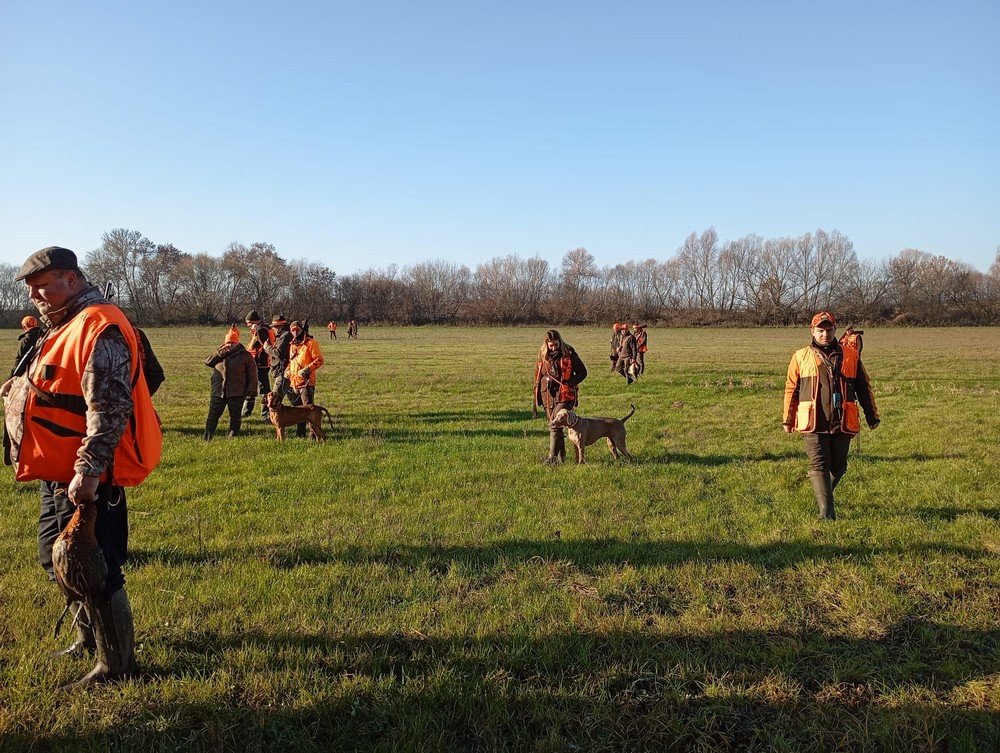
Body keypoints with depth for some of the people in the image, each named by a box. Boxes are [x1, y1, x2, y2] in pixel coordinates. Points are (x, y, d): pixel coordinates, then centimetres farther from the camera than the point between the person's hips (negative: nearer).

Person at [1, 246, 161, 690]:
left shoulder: (99, 327, -19)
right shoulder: (67, 325, 15)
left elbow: (109, 408, -27)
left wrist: (87, 472, -29)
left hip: (85, 481, -11)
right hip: (59, 475, 11)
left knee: (90, 571, -2)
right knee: (56, 560, 22)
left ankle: (116, 664, 14)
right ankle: (91, 639, 40)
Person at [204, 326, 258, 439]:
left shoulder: (245, 355, 0)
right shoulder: (219, 352, 12)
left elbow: (252, 375, -1)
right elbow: (207, 362, -2)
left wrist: (251, 393, -7)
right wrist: (220, 353, -14)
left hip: (236, 393, -2)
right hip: (218, 391, 3)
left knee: (235, 417, 5)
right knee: (213, 416, 6)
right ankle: (207, 439, 14)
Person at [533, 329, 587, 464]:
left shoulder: (569, 353, -6)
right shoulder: (543, 354, 6)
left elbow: (582, 372, -2)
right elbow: (537, 375, 16)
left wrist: (570, 382, -16)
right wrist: (537, 396, 11)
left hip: (564, 395, -5)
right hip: (548, 395, 5)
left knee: (554, 425, -14)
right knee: (555, 426, 11)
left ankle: (552, 457, -10)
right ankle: (561, 456, 23)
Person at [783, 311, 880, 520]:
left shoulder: (851, 356, 8)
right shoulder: (801, 357, 4)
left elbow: (864, 388, 14)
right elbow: (791, 389, 8)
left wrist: (872, 416, 15)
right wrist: (788, 420, 8)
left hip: (843, 422, 2)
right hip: (813, 422, -2)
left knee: (838, 466, 10)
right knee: (819, 464, -7)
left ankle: (822, 496, 35)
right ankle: (826, 511, -8)